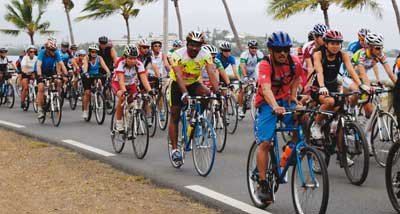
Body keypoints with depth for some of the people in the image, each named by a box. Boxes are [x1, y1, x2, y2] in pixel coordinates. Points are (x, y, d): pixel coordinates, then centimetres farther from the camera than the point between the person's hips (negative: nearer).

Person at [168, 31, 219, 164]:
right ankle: (174, 149, 3)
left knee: (206, 94, -29)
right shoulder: (178, 55, -26)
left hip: (194, 83, 2)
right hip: (177, 85, -2)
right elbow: (179, 76, -37)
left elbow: (211, 74, -27)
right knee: (175, 117, -5)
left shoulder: (205, 56, -18)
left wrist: (217, 91, -44)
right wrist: (185, 93, -51)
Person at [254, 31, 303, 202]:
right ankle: (263, 184, -4)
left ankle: (291, 149, 1)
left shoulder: (294, 62, -10)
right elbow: (266, 89, -38)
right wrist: (275, 107, -55)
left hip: (285, 100, 4)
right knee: (264, 143, -11)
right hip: (267, 104, -4)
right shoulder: (265, 65, -24)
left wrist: (293, 96, 0)